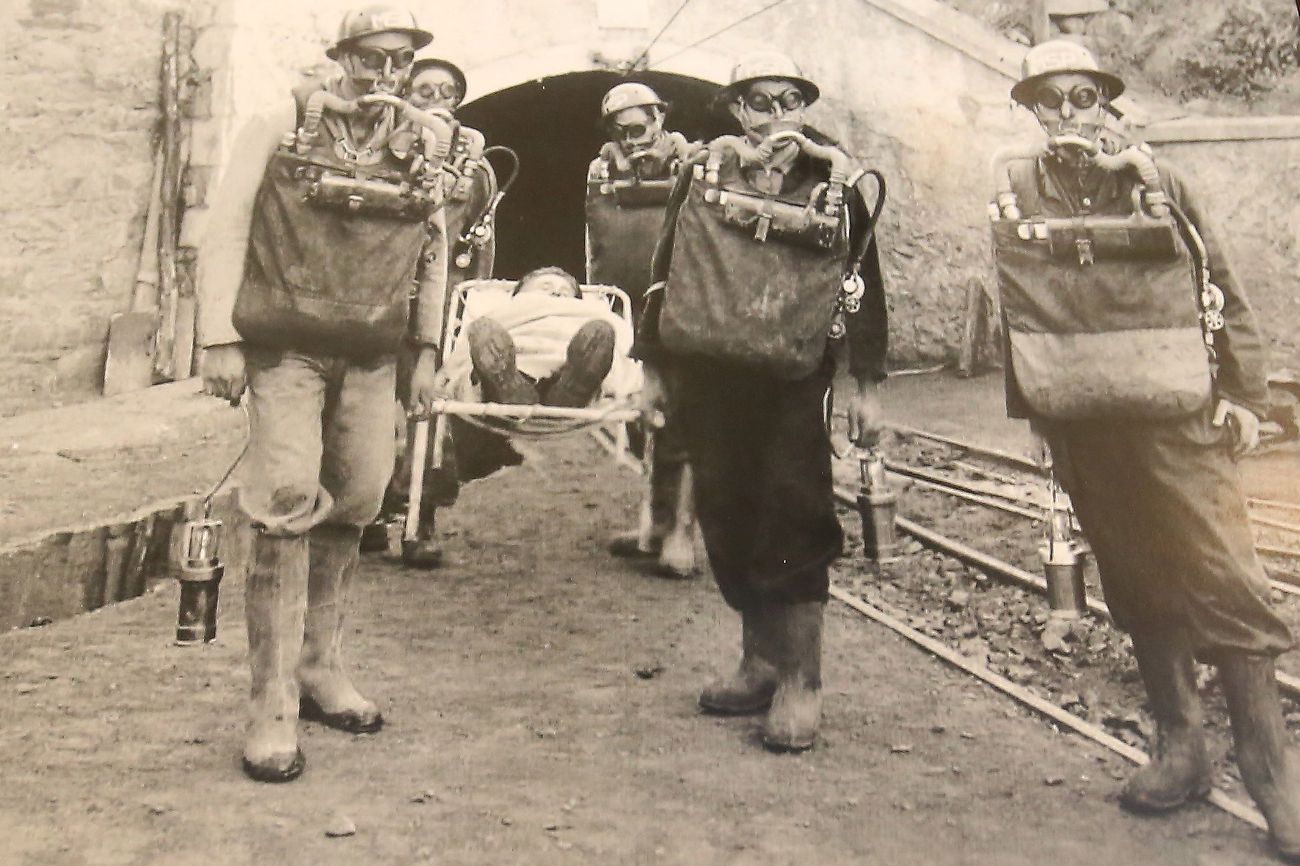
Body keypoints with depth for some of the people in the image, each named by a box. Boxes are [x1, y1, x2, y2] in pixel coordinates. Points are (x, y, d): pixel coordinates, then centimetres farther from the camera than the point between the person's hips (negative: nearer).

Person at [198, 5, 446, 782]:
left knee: (354, 508, 8)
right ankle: (274, 708, -4)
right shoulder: (282, 128, -3)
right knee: (288, 510, -10)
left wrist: (428, 348, 14)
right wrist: (220, 338, -9)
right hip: (286, 349, -4)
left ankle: (321, 669, 24)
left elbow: (433, 252, 17)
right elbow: (228, 231, -3)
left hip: (371, 357, 4)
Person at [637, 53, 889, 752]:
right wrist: (652, 367, 8)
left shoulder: (835, 180, 3)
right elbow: (665, 270, 10)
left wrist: (867, 387, 1)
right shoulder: (703, 172, 7)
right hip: (709, 377, 3)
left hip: (793, 381, -3)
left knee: (792, 519, -5)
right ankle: (761, 662, 24)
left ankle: (801, 682, 6)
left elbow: (864, 286, 4)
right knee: (728, 519, 9)